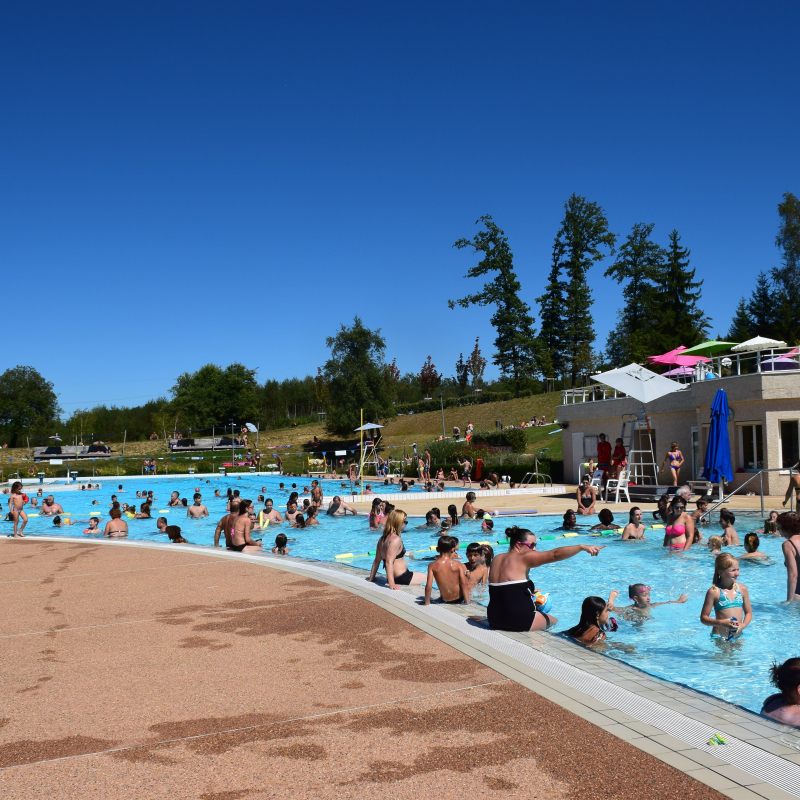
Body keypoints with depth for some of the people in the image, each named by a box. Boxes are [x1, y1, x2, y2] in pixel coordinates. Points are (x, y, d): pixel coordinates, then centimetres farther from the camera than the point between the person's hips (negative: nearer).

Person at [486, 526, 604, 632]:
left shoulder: (496, 559, 10)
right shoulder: (523, 558, -13)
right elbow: (555, 555, -21)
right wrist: (582, 547, -23)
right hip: (519, 621, -8)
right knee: (554, 621, 21)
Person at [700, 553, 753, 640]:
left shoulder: (742, 589, 3)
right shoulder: (714, 592, -10)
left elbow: (749, 613, 12)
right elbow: (703, 618, -8)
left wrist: (743, 625, -8)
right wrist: (721, 623, -23)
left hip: (738, 635, 4)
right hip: (720, 637, -4)